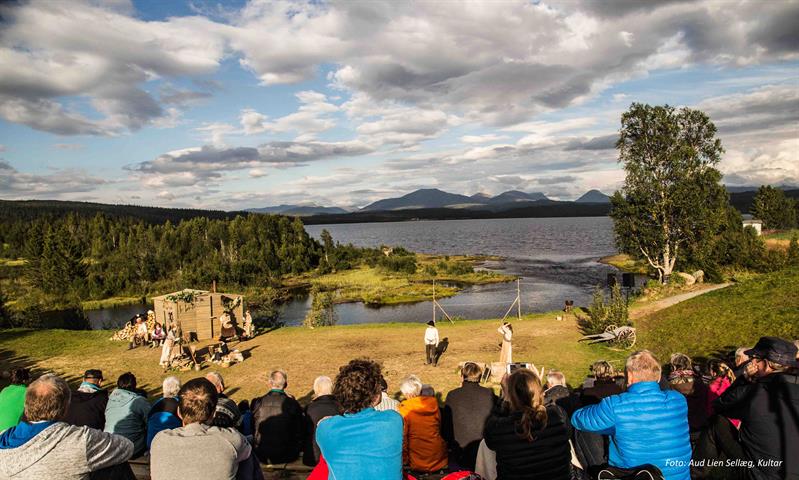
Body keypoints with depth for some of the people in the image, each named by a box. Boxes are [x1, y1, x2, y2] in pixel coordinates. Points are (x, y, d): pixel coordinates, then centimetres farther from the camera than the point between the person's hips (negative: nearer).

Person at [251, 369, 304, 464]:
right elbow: (300, 431, -2)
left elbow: (251, 429, 6)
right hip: (286, 457, -1)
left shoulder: (257, 403, -9)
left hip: (261, 456, 2)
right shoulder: (293, 404, -13)